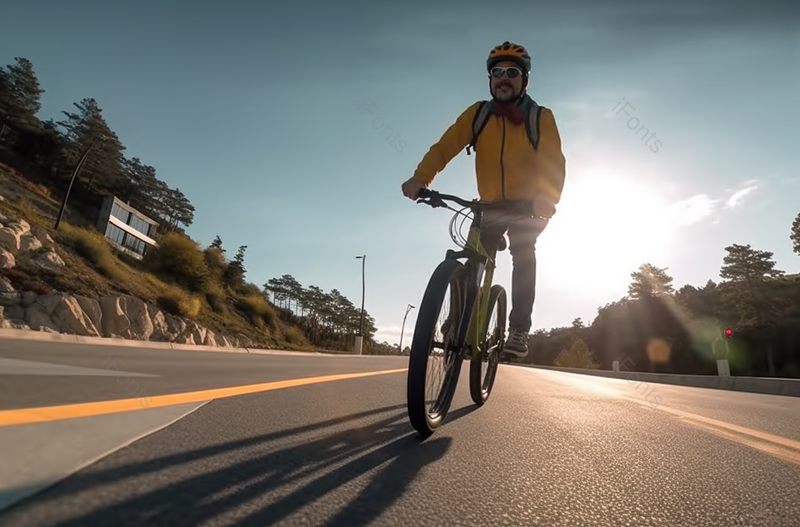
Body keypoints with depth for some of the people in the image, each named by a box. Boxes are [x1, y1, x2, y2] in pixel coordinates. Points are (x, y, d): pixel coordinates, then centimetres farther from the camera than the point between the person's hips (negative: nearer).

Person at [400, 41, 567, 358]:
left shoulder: (541, 117, -8)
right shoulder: (477, 114, -5)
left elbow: (554, 164, -20)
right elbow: (444, 147, -17)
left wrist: (547, 198, -41)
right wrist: (420, 178, -36)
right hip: (492, 206, 2)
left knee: (522, 252, -20)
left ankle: (519, 329, -12)